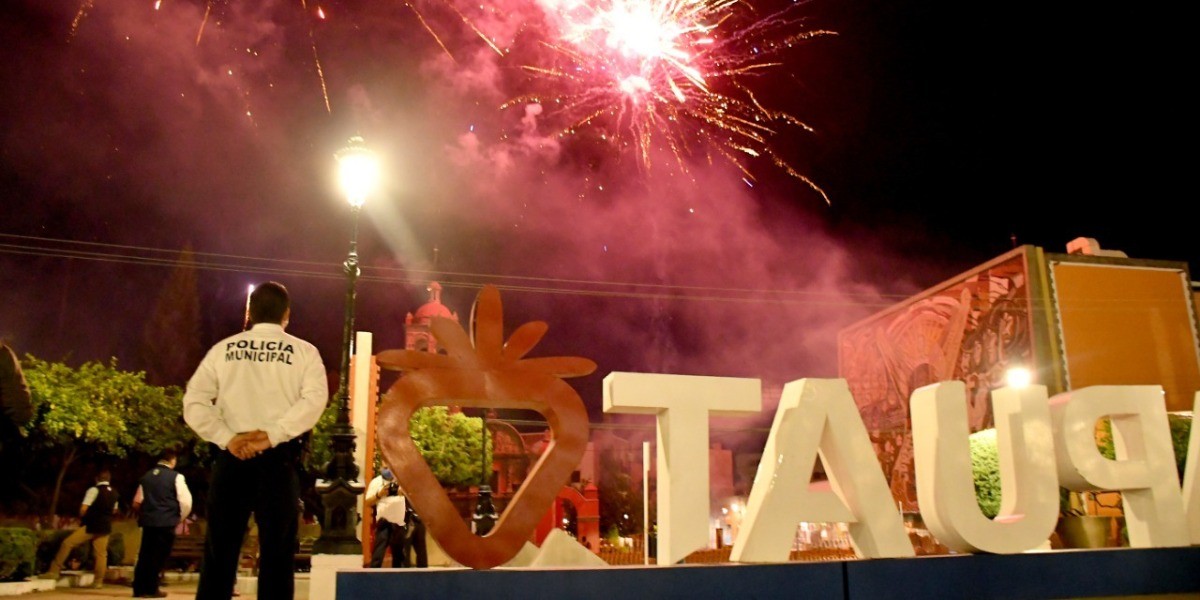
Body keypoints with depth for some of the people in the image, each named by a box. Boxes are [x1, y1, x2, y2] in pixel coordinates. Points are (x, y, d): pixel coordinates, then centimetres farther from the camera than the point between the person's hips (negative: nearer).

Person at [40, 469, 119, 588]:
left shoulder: (94, 490, -11)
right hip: (105, 526, 6)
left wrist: (81, 518, 5)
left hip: (91, 525, -6)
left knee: (67, 543, 3)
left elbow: (83, 509, -14)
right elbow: (114, 510, 22)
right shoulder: (114, 493, 11)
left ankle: (54, 571, 3)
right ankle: (98, 582, 9)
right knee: (101, 554, 8)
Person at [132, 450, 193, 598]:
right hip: (166, 522, -5)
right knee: (158, 556, 2)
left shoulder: (146, 476, 11)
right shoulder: (176, 477, -5)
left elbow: (137, 501, 12)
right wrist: (180, 517, 6)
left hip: (148, 521, 5)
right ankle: (151, 589, 6)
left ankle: (139, 588, 12)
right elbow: (186, 502, -10)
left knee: (145, 555, 10)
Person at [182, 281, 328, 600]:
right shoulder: (304, 352, 4)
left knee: (219, 551, 8)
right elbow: (315, 399, -12)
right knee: (277, 553, 3)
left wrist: (227, 439, -6)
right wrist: (272, 436, -13)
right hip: (278, 458, -2)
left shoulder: (224, 349, 10)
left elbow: (194, 402, 1)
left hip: (231, 457, 2)